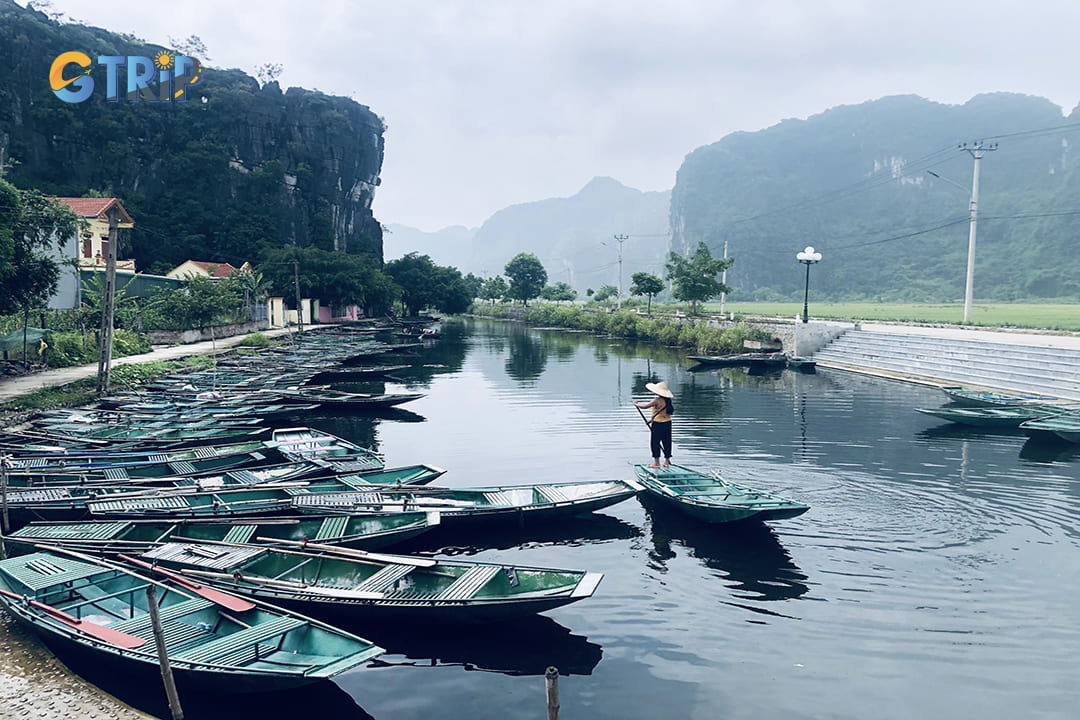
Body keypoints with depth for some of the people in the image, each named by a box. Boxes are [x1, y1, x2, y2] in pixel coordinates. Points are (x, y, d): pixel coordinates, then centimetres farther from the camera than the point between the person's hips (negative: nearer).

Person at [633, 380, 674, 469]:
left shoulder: (657, 400, -16)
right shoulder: (668, 400, 8)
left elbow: (645, 406, -16)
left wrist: (636, 404, 3)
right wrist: (653, 419, 19)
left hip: (657, 424, -7)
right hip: (668, 423, 7)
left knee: (654, 442, 1)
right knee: (666, 442, 11)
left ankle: (656, 462, 1)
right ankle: (667, 461, 16)